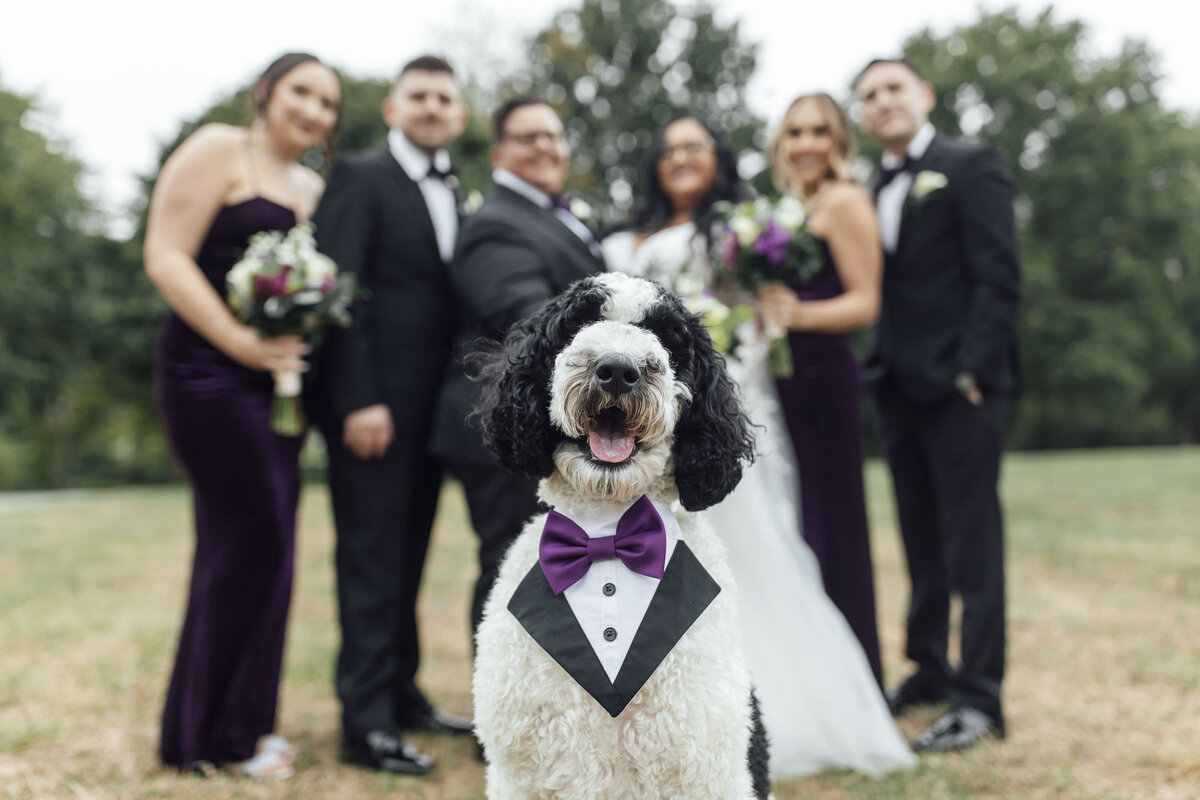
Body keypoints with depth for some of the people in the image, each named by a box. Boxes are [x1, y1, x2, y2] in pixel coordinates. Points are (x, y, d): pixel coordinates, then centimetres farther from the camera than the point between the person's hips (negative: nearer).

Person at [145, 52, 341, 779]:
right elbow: (166, 258, -11)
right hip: (211, 372, -7)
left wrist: (301, 350, 1)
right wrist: (241, 342, -19)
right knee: (253, 535, -7)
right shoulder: (219, 151, -3)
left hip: (277, 379, 8)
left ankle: (236, 724, 22)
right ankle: (214, 734, 9)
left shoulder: (313, 188, 18)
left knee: (259, 545, 10)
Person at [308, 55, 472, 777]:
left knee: (408, 556, 13)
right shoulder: (360, 177, -4)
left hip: (432, 406, 7)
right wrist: (358, 400, -19)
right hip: (374, 403, -6)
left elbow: (452, 298, 14)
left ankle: (401, 691, 23)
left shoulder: (456, 196, 16)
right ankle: (368, 720, 2)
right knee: (372, 556, -4)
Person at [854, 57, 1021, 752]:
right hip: (900, 389, 7)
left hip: (960, 385, -7)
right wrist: (879, 370, 3)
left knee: (971, 544, -3)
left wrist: (972, 369, -17)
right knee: (923, 543, 13)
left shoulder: (972, 165, -2)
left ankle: (979, 697, 2)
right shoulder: (875, 189, 18)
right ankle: (929, 671, 24)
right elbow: (875, 290, 15)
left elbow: (999, 278, -11)